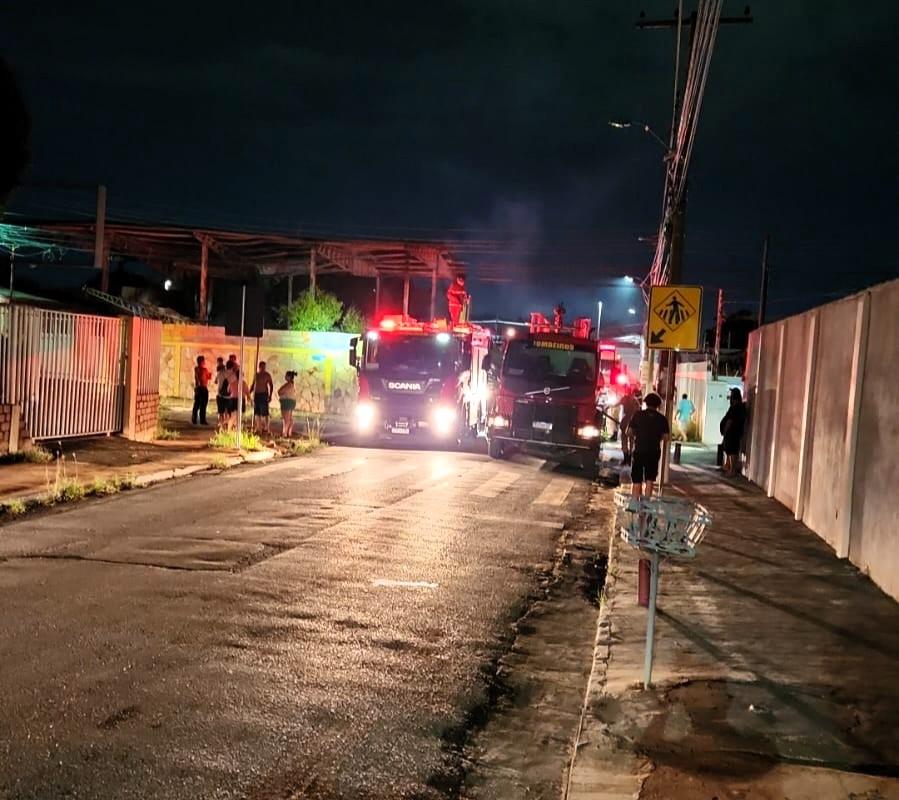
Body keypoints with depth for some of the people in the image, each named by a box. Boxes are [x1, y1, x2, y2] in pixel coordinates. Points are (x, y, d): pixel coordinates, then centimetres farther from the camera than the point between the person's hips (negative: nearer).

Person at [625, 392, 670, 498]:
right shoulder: (662, 419, 0)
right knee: (649, 480, 12)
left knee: (637, 481, 5)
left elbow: (628, 432, -4)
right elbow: (666, 437, -2)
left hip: (639, 451, -1)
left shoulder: (638, 415, -3)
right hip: (654, 452, 1)